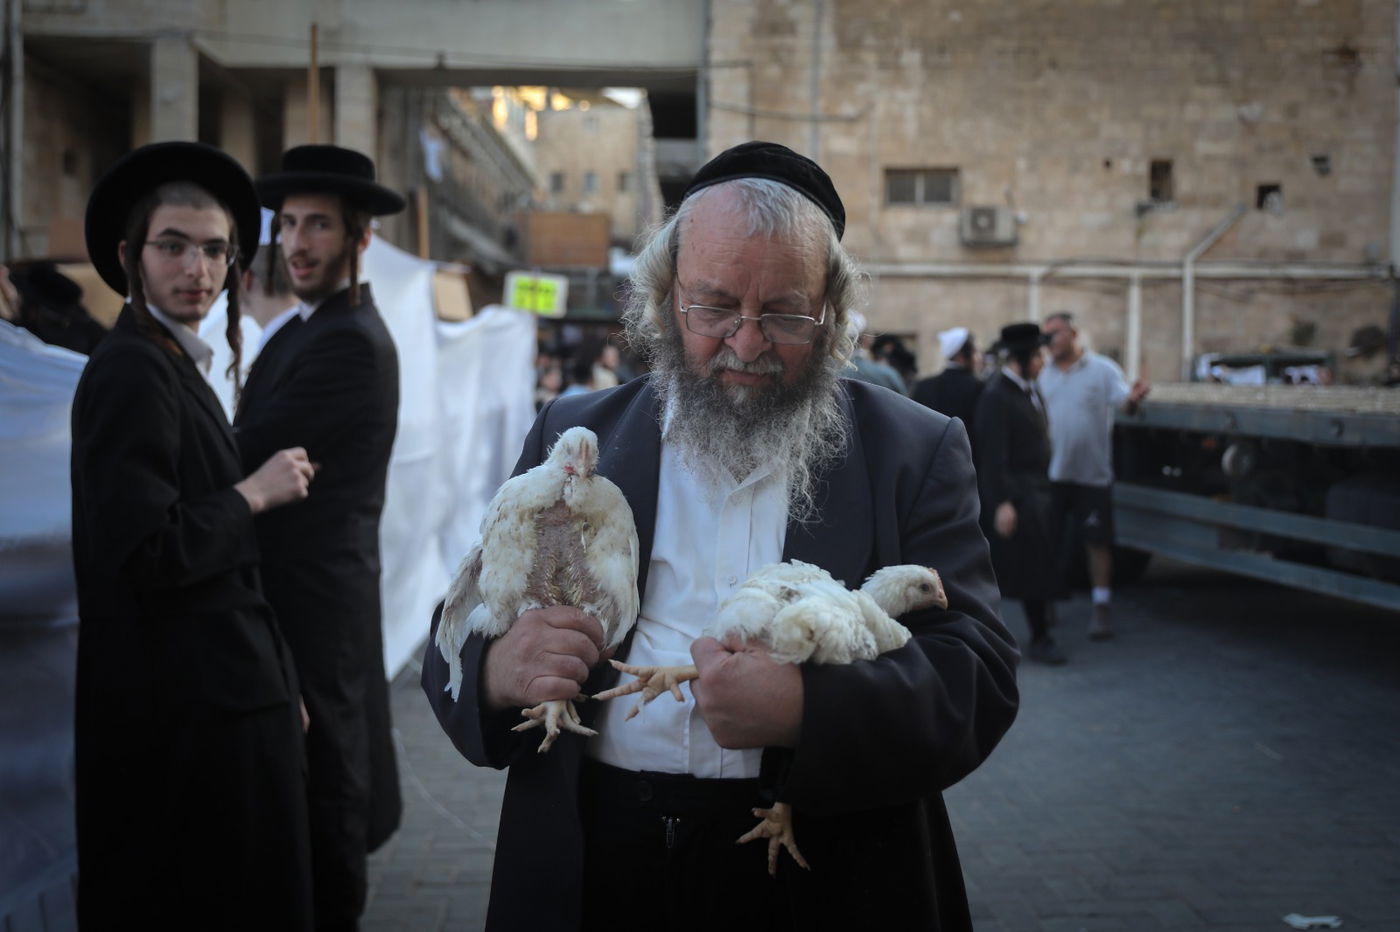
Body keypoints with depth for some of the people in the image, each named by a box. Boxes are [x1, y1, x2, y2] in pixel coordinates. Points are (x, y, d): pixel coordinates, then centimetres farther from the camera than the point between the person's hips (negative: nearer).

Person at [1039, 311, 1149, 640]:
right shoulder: (1045, 375, 10)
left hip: (1092, 473, -4)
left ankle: (1100, 608, 11)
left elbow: (1124, 403, -9)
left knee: (1097, 542, 2)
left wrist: (1133, 399, -32)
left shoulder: (1103, 369, -2)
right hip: (1052, 473, 4)